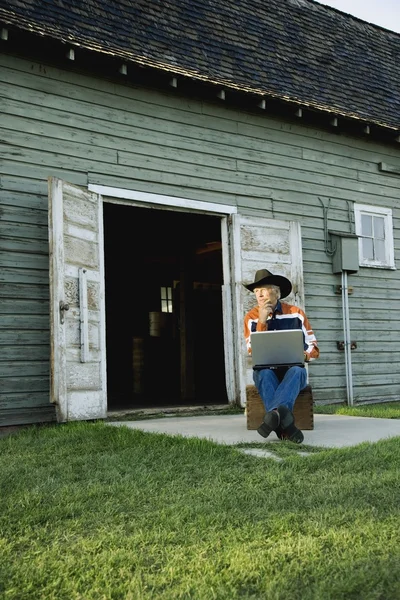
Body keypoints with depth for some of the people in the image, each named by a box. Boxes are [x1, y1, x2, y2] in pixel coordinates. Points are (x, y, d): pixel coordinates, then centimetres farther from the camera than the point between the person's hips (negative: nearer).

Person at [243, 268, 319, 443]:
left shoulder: (295, 313, 1)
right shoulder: (251, 317, 1)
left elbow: (313, 349, 4)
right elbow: (253, 352, -9)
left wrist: (302, 356, -20)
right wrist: (262, 321, -17)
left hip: (292, 371, 0)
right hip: (266, 371, 0)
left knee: (297, 371, -36)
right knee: (264, 374, -36)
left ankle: (274, 414, -58)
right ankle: (286, 425, -53)